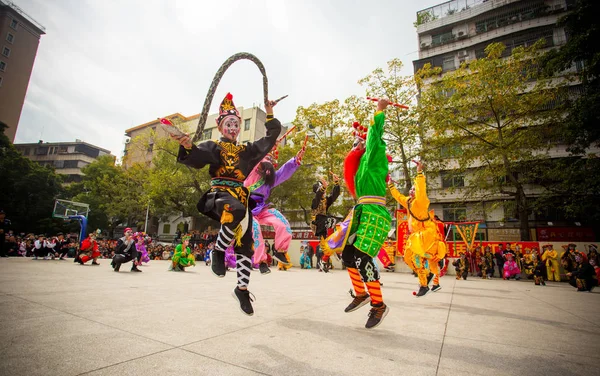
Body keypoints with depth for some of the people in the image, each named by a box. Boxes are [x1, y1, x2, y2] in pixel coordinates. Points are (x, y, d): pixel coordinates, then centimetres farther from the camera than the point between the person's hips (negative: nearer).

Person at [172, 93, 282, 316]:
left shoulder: (247, 150, 19)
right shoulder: (212, 147, 8)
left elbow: (272, 138, 22)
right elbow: (194, 159, -10)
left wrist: (270, 114, 15)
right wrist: (187, 146, -30)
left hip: (242, 197, 5)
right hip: (220, 193, -4)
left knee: (245, 245, 3)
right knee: (236, 212, -40)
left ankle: (242, 289, 19)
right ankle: (218, 252, -15)